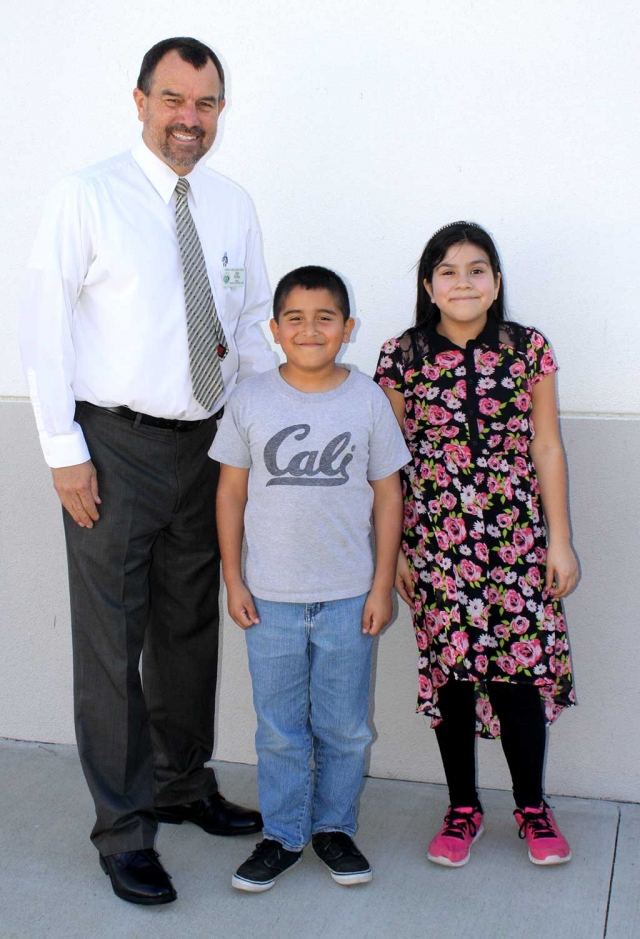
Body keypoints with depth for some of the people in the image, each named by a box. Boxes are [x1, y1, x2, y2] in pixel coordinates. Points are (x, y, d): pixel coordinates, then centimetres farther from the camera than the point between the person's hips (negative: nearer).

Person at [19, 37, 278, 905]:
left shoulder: (233, 207, 9)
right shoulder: (88, 197, -6)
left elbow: (253, 325, 15)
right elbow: (46, 324, -7)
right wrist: (64, 450, -12)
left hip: (205, 445, 5)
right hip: (114, 447, -5)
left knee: (191, 629, 17)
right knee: (112, 642, 1)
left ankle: (183, 784, 36)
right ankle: (123, 828, 15)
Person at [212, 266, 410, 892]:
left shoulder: (368, 400, -3)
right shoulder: (250, 400, -2)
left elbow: (387, 495, 1)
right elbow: (231, 492, 3)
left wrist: (382, 586, -1)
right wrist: (233, 580, 1)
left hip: (348, 598, 0)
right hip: (271, 598, 0)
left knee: (344, 727, 11)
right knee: (279, 728, 10)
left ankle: (334, 826, 30)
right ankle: (283, 835, 26)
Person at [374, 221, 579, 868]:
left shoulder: (529, 349, 3)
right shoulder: (402, 358, 0)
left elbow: (547, 448, 5)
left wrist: (559, 540, 3)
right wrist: (391, 548, 1)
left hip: (516, 537, 0)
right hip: (436, 541, 0)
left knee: (521, 667, 1)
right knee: (450, 670, 7)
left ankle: (531, 806, 23)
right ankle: (462, 807, 26)